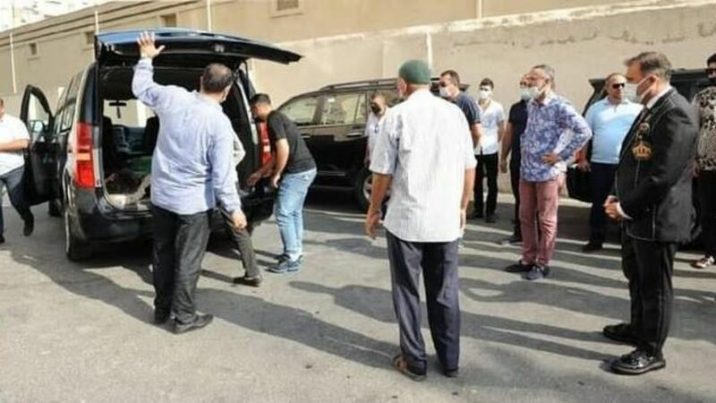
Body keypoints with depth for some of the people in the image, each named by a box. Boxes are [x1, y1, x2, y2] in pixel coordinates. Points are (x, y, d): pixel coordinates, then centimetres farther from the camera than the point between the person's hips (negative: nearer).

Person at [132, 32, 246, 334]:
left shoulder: (172, 97, -6)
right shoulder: (219, 123, -18)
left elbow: (140, 89, 15)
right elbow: (222, 174, -17)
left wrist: (146, 58, 30)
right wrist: (233, 209, -7)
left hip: (160, 195, 6)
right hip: (193, 203, -5)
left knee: (163, 254, 18)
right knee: (187, 261, 6)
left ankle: (162, 308, 32)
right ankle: (184, 317, 16)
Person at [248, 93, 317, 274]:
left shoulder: (273, 120, -11)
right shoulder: (278, 118, 20)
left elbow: (284, 150, -22)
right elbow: (277, 155, 27)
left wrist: (276, 174, -11)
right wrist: (259, 173, 32)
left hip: (297, 172, -10)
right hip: (306, 168, 10)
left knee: (283, 213, -5)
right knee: (294, 212, 19)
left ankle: (291, 259, 0)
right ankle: (296, 252, 28)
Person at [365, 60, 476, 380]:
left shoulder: (397, 115, -6)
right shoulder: (454, 113, 5)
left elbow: (383, 172, -6)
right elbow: (469, 167, 8)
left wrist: (373, 210, 7)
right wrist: (462, 207, 19)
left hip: (406, 219, -3)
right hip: (446, 220, 4)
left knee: (407, 291, 11)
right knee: (445, 292, 15)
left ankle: (414, 361, 18)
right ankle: (449, 360, 25)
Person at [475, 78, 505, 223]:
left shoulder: (497, 107, 0)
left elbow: (502, 128, 6)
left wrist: (496, 141, -1)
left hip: (490, 150, -2)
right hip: (476, 149, 2)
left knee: (492, 182, 4)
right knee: (476, 181, 11)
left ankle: (490, 211, 12)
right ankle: (478, 209, 23)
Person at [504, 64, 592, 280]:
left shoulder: (560, 106, -14)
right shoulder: (531, 105, 11)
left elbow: (584, 131, -20)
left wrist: (561, 155, -18)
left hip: (548, 172, -8)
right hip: (526, 170, 8)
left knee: (546, 220, 3)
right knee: (525, 217, 13)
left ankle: (542, 264, 13)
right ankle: (528, 259, 26)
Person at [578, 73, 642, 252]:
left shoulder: (636, 108, 5)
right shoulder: (596, 108, 8)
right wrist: (582, 158, 3)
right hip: (600, 163, 1)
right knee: (598, 203, 7)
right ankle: (596, 240, 16)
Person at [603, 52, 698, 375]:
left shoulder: (676, 112, -20)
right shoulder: (651, 109, 12)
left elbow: (664, 174, -25)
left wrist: (626, 207, -19)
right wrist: (618, 197, 8)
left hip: (656, 217, -10)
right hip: (636, 214, 10)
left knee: (654, 285, 4)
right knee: (637, 277, 23)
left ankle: (651, 351, 18)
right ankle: (639, 327, 41)